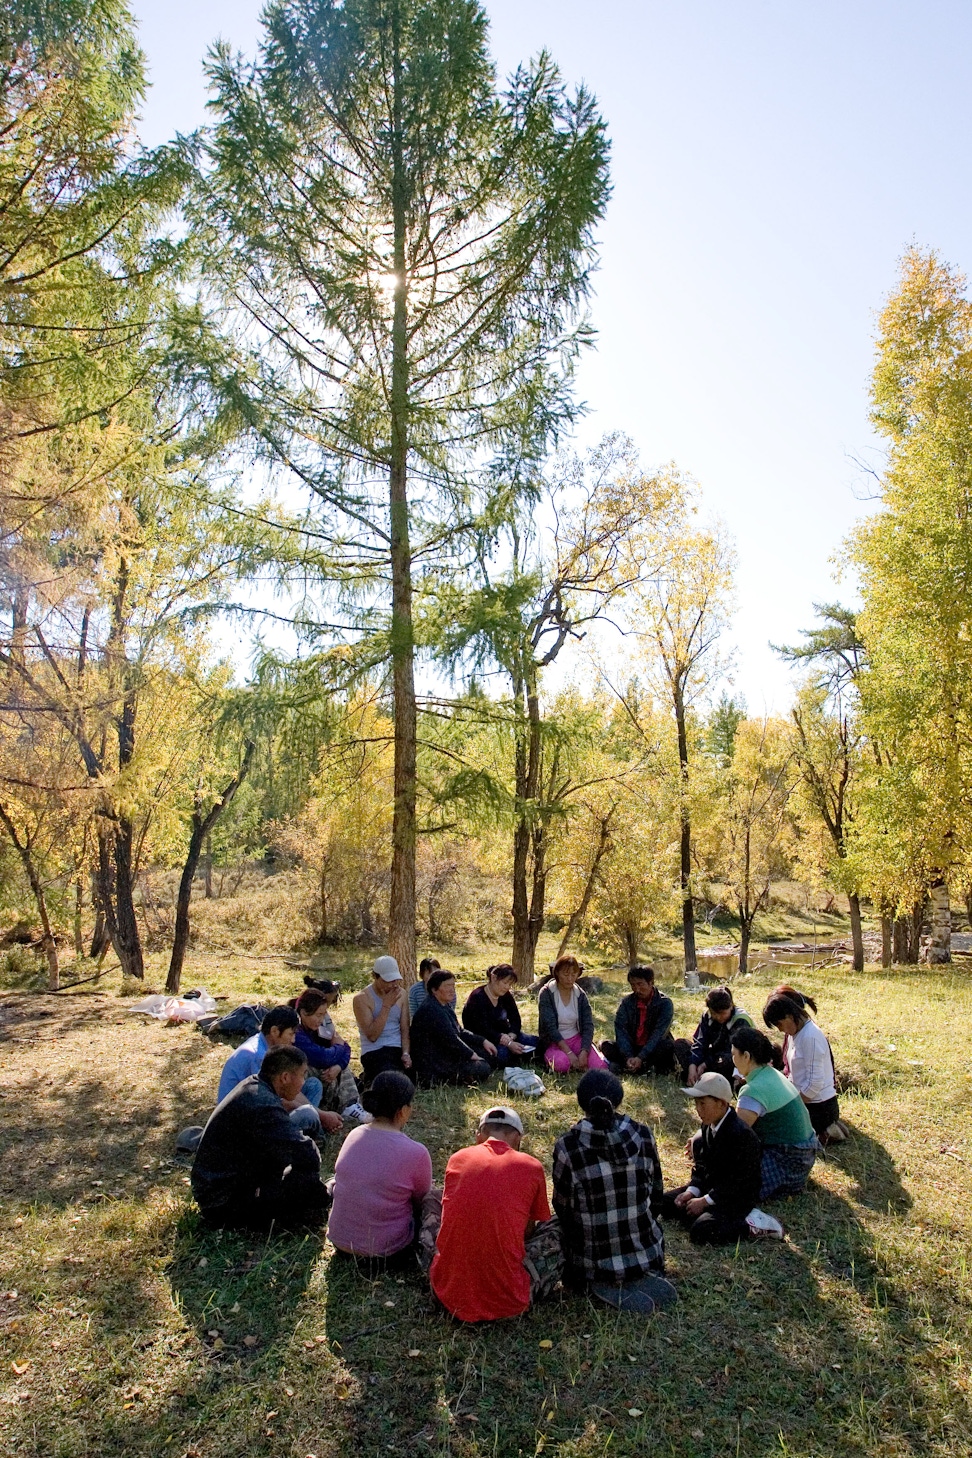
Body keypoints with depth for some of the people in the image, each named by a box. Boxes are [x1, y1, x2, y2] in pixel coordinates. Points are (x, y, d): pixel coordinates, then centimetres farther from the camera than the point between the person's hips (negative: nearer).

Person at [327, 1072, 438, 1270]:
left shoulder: (354, 1135, -5)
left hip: (339, 1239, 5)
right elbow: (420, 1200, -2)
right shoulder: (415, 1153, -21)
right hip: (385, 1252, -4)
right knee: (436, 1199, 13)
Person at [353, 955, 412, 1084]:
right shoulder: (362, 999, -8)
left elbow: (405, 1029, 8)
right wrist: (386, 1006, -18)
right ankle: (370, 1080, 1)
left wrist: (406, 1053, -9)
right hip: (374, 1053, -6)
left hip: (398, 1050, 6)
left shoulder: (401, 994, 9)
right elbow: (372, 1036, -15)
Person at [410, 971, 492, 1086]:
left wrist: (483, 1041, 8)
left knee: (487, 1053, 11)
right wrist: (472, 1055, -14)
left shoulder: (445, 1006, 13)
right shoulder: (431, 1010, -22)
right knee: (482, 1069, -20)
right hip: (433, 1065, -11)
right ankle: (439, 1079, -8)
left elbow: (459, 1032, 18)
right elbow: (450, 1039, -24)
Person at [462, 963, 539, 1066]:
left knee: (535, 1043, -13)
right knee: (501, 1052, -38)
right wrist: (508, 1043, -34)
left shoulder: (506, 996, 5)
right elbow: (484, 1030, -26)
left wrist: (510, 1037, -23)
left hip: (503, 1035, 7)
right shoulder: (477, 998, -19)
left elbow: (515, 1020, -1)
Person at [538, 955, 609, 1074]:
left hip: (576, 1039, 3)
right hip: (554, 1042, -3)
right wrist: (569, 1053, -26)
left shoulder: (580, 995, 2)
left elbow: (588, 1025, -4)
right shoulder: (546, 994, -11)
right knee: (562, 1063, -35)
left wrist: (584, 1052, -21)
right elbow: (550, 1026, -19)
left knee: (600, 1066, -20)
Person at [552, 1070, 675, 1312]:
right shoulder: (643, 1136, -11)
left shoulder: (567, 1147, -19)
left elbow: (563, 1209, -6)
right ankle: (641, 1279, 7)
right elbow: (655, 1195, 2)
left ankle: (602, 1284, 3)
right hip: (647, 1254, 3)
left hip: (593, 1262, -3)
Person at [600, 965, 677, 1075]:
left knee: (669, 1046, -34)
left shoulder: (665, 1003, -10)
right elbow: (621, 1031, -10)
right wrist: (628, 1057, -27)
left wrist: (641, 1057, -30)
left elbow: (659, 1033, -20)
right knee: (606, 1046, -22)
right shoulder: (627, 1002, 0)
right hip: (632, 1048, 3)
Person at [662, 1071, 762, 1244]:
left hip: (736, 1197, -9)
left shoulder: (741, 1134, -25)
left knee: (701, 1232, -28)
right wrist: (692, 1191, -7)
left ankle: (745, 1225, -10)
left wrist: (705, 1201, -20)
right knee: (664, 1202, 3)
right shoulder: (707, 1126, 3)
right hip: (710, 1187, 9)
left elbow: (737, 1181, -23)